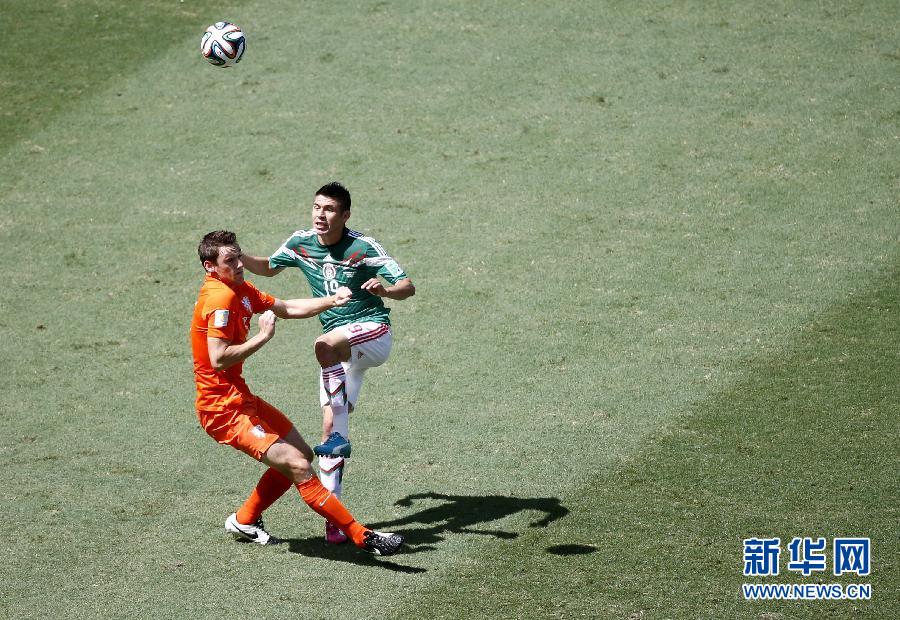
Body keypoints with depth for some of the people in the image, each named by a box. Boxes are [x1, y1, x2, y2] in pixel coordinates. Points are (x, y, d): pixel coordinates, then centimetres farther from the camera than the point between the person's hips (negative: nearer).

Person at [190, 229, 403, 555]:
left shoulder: (240, 290, 11)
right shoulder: (220, 298, -19)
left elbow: (286, 308, 18)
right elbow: (218, 359, -25)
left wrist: (330, 301, 6)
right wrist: (263, 336, -19)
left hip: (240, 398, 10)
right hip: (223, 408, -10)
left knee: (303, 452, 18)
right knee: (297, 465, -17)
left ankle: (245, 521, 28)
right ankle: (363, 537, -18)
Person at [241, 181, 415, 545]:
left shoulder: (363, 247, -14)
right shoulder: (300, 244, 2)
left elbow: (408, 287, -15)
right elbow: (269, 268, 22)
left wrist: (384, 290, -38)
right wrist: (238, 258, 3)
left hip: (373, 333, -6)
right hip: (340, 345, 6)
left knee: (326, 345, -38)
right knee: (330, 424, -3)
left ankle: (339, 438, -32)